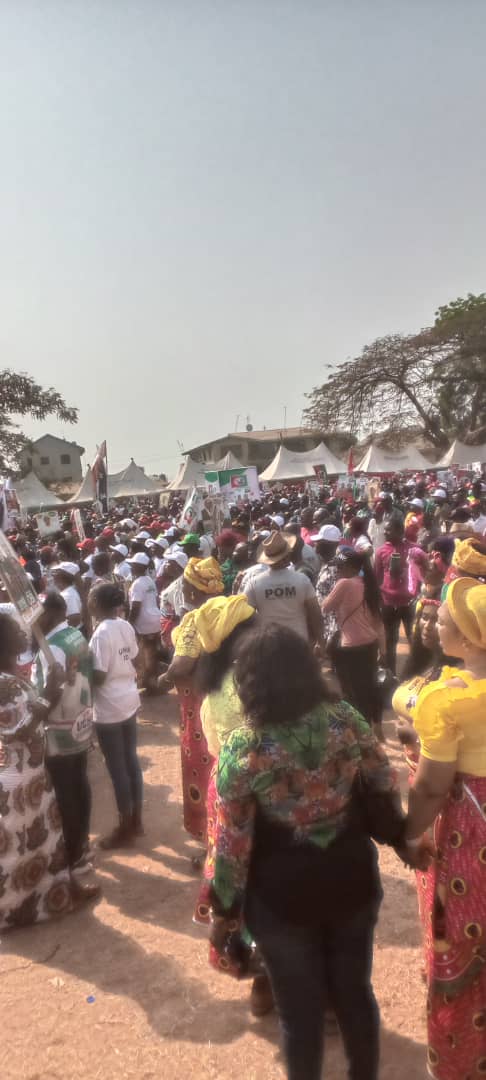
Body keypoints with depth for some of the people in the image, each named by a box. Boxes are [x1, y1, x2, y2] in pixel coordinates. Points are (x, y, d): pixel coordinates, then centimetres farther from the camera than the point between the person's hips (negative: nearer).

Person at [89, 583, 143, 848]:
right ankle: (136, 821, 31)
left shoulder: (101, 633, -22)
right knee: (131, 761, 18)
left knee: (117, 769, 6)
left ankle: (125, 829, 19)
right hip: (129, 701, 8)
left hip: (109, 710, -8)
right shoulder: (126, 626, 1)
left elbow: (98, 677, -20)